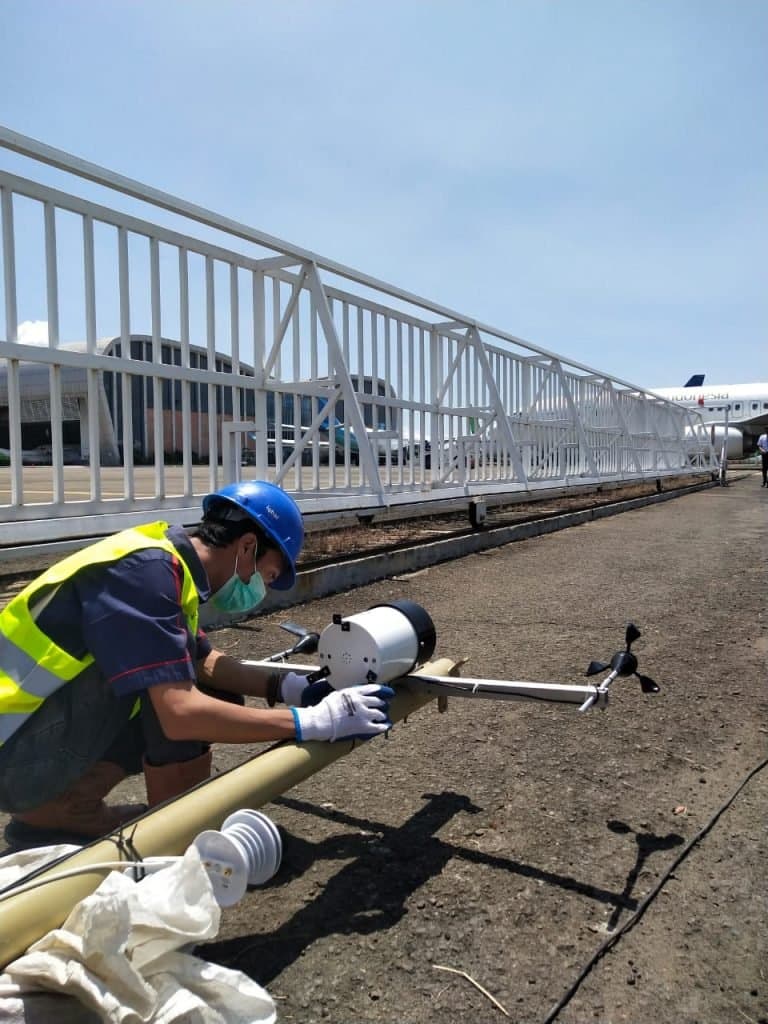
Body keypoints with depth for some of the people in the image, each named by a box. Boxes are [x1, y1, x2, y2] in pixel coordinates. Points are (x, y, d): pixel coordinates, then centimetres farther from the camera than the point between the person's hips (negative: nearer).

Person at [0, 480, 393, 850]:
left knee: (217, 698, 7)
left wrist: (290, 687, 0)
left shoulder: (161, 559, 5)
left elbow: (204, 662, 13)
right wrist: (312, 721, -24)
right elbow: (181, 713, -31)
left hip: (34, 739, 9)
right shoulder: (146, 570, -24)